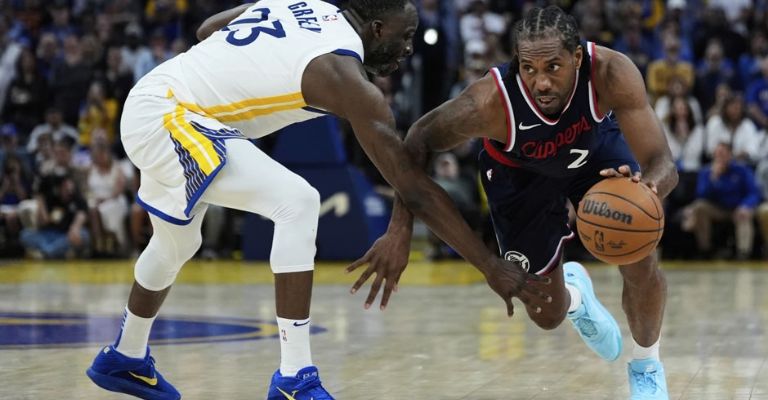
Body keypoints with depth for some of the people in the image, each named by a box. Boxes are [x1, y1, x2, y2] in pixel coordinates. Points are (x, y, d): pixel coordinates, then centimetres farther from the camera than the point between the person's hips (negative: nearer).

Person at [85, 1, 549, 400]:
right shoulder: (346, 76, -17)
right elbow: (415, 188, -18)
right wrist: (492, 266, -16)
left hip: (146, 104, 10)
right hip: (164, 116, -10)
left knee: (175, 246, 29)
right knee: (297, 202, -19)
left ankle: (126, 359, 51)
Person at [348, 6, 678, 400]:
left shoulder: (611, 73, -41)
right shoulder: (490, 101, -41)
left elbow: (662, 164, -40)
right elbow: (419, 140, -23)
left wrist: (648, 187, -65)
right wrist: (400, 230, -33)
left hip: (596, 147, 0)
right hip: (519, 171, 0)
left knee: (641, 266, -15)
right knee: (546, 315, 3)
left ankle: (646, 364, 18)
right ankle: (574, 293, 43)